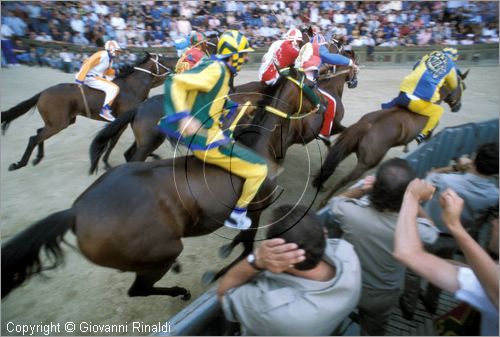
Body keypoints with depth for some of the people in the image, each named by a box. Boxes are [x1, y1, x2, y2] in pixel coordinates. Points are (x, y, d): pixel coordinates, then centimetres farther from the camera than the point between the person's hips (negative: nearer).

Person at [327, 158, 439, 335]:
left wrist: (359, 190, -24)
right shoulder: (416, 231, -36)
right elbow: (431, 229, -8)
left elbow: (335, 201, -9)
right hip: (380, 297, 1)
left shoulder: (350, 212, -36)